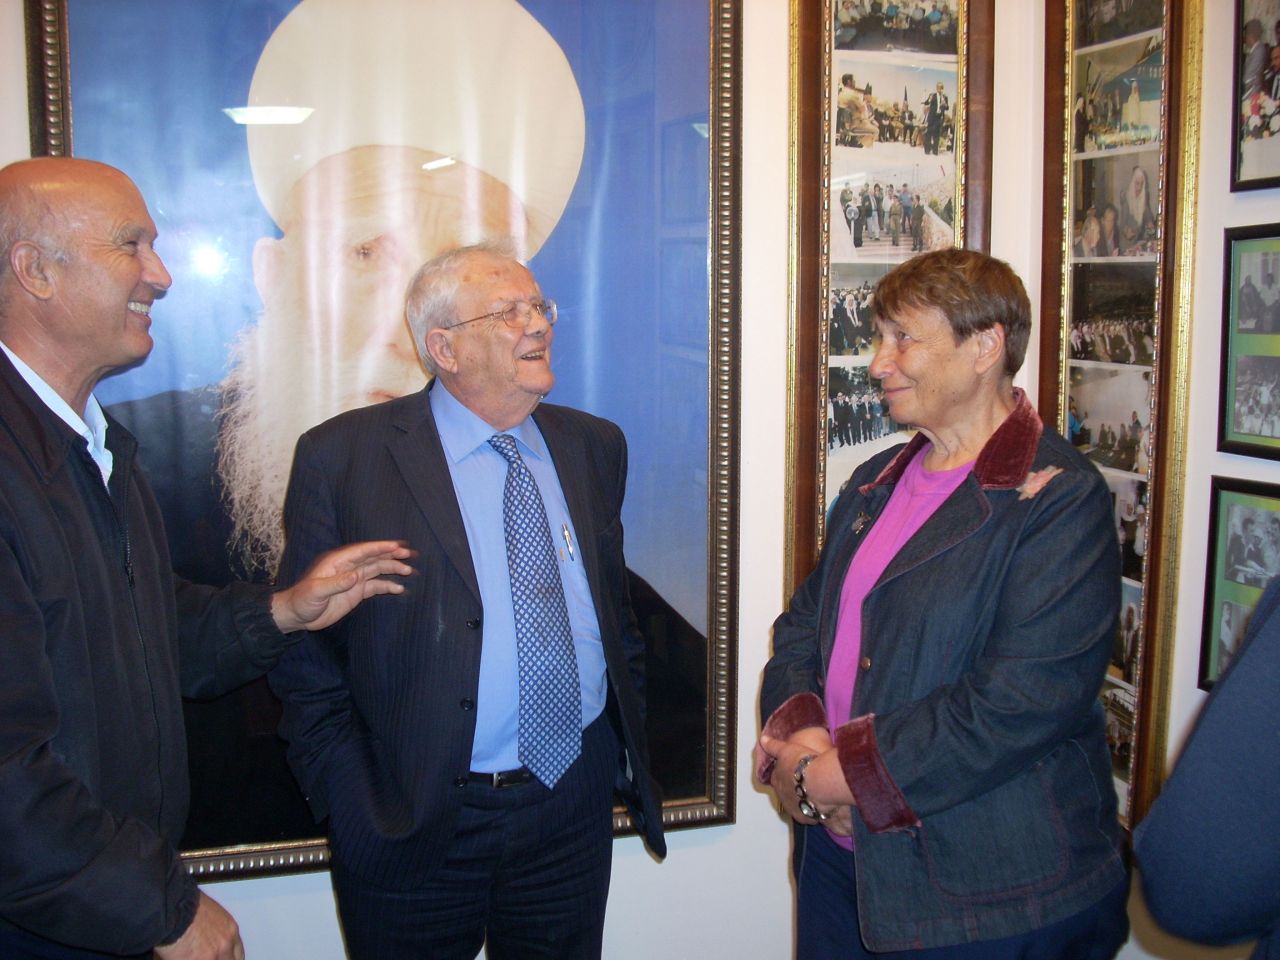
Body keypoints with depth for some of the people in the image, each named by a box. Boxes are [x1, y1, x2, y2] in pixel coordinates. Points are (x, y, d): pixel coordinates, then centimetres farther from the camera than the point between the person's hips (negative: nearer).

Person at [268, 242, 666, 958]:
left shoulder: (595, 447, 6)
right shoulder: (342, 457, -8)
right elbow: (305, 657, -5)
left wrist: (628, 751, 10)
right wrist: (358, 813, -9)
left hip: (574, 812, 4)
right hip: (413, 828, -3)